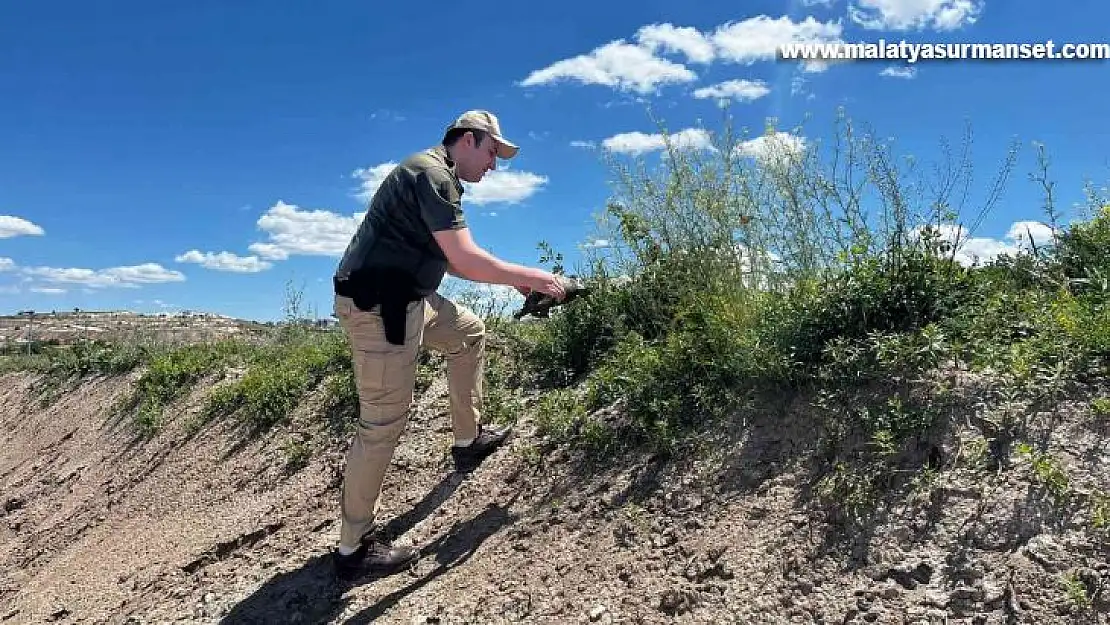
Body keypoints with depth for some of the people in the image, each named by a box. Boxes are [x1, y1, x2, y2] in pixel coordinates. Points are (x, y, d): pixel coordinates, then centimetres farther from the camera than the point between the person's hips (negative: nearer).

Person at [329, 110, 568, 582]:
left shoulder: (436, 175, 17)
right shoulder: (432, 173, -15)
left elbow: (448, 260, 20)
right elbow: (465, 258, -24)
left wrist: (512, 278, 13)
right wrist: (532, 276, -13)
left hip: (403, 299, 11)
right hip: (377, 307, -11)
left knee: (468, 332, 23)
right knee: (383, 423, -5)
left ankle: (467, 440, 31)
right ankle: (354, 547, 8)